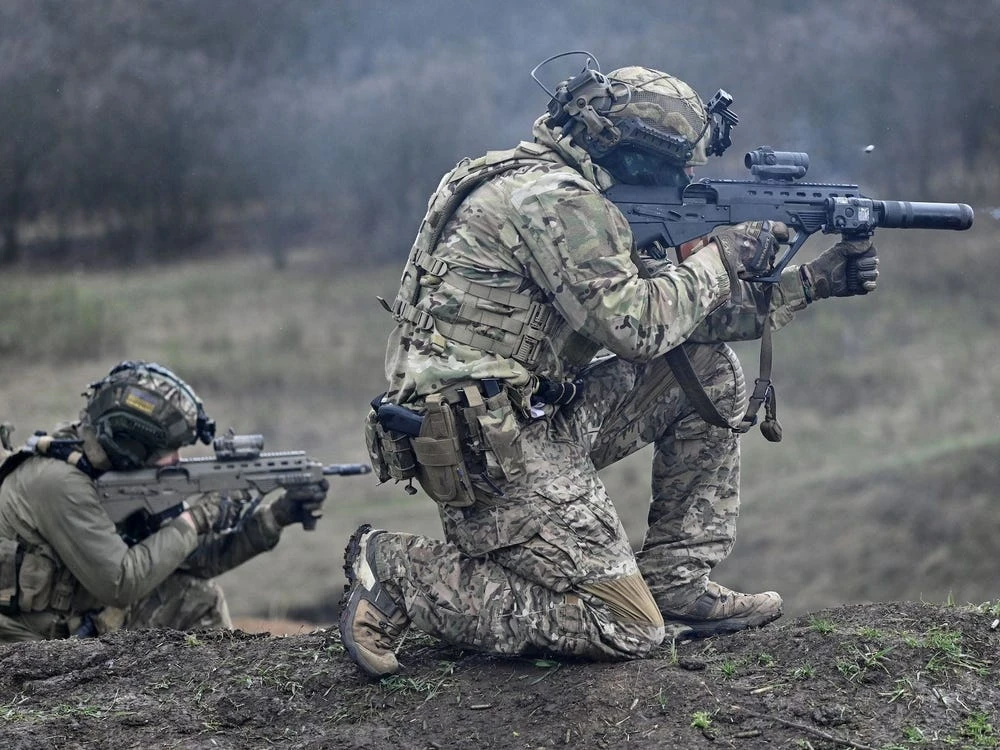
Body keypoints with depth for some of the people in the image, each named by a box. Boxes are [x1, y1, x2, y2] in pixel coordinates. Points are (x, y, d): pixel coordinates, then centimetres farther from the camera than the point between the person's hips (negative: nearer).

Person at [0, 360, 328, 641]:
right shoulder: (58, 482, -24)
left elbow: (195, 557, 7)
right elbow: (121, 582, -28)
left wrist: (276, 516, 0)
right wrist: (193, 521, -18)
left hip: (78, 628, 9)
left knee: (197, 598, 4)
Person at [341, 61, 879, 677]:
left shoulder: (581, 201, 15)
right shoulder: (554, 197, -16)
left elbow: (680, 315, 18)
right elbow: (637, 325, -22)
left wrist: (811, 283, 14)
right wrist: (721, 256, -8)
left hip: (535, 415, 10)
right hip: (485, 447, -10)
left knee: (712, 371, 11)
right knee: (627, 631, -9)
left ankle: (676, 585, 12)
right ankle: (400, 571, -5)